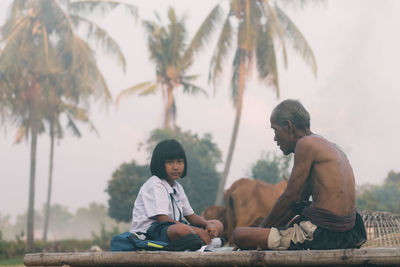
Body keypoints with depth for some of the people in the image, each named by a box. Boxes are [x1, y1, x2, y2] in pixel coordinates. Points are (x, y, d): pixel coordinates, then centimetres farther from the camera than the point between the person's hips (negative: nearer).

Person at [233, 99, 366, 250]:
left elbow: (290, 196, -10)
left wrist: (262, 228, 1)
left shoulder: (306, 143, -10)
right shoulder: (326, 146, 20)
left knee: (239, 235, -11)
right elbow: (300, 199, 21)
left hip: (322, 234, -10)